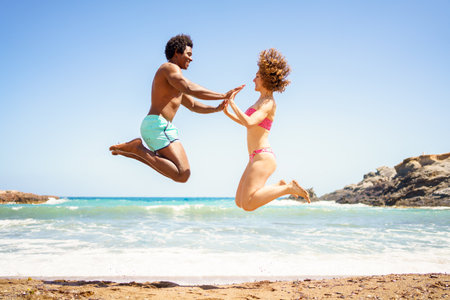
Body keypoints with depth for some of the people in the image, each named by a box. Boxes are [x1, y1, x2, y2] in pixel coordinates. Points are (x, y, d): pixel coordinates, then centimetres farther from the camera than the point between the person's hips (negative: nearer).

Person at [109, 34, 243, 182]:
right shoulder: (170, 67, -4)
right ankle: (138, 149, -13)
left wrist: (216, 108, 12)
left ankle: (128, 150, 16)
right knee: (183, 175, -19)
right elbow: (189, 89, -21)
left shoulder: (175, 84, 28)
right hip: (158, 125, -11)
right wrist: (223, 96, -19)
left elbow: (193, 106, 29)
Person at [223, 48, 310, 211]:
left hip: (263, 157, -10)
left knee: (248, 204, -20)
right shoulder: (262, 101, 18)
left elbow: (250, 123, -27)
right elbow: (250, 124, 33)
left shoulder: (268, 103, -11)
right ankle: (279, 186, 13)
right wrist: (228, 113, 22)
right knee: (240, 202, 10)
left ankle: (288, 188, -8)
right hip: (256, 158, 10)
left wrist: (232, 103, -17)